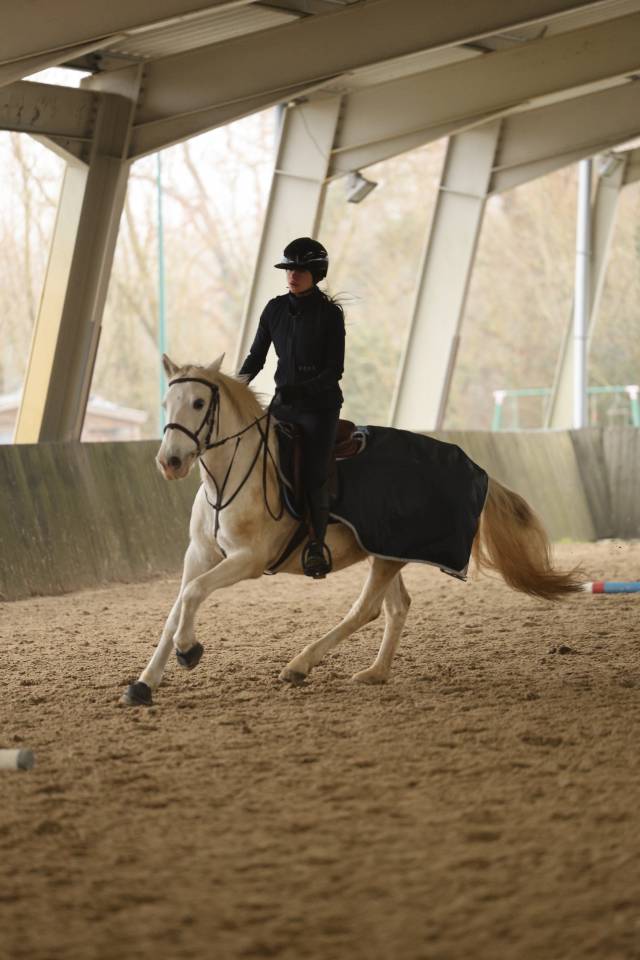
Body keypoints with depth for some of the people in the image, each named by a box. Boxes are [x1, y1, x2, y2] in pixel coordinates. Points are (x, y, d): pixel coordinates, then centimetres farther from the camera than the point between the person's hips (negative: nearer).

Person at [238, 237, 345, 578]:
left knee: (313, 476, -13)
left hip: (320, 406, -5)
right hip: (284, 403, 5)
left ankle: (317, 544, -5)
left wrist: (298, 389, -21)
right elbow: (256, 357, 11)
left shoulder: (329, 314, -7)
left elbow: (334, 371, -11)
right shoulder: (276, 309, 6)